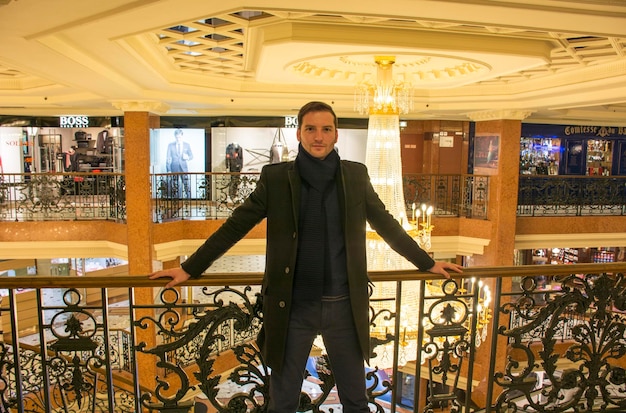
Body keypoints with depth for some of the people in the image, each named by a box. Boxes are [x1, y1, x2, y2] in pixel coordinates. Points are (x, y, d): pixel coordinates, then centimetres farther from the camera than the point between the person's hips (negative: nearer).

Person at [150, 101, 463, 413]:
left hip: (344, 306, 2)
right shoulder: (275, 178, -4)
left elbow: (387, 225, 10)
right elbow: (235, 227, 0)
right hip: (293, 307, -1)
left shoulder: (356, 176, 1)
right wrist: (190, 269, 0)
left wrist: (427, 263, 14)